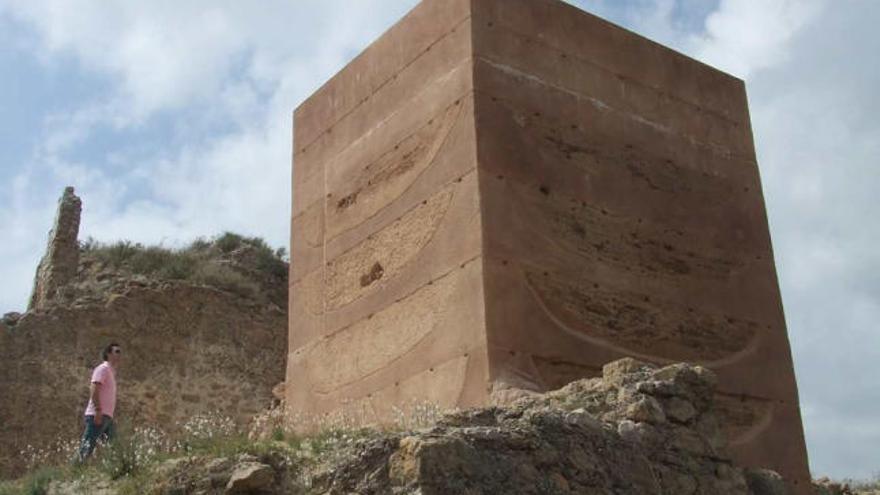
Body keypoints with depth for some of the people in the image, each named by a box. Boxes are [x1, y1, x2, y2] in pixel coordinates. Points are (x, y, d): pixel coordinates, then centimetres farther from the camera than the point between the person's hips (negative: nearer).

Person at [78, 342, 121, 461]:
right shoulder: (102, 369, -6)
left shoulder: (111, 371, 23)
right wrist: (98, 410, -24)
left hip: (107, 416, 10)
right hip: (98, 415, -10)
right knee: (87, 447, -12)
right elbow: (94, 390, -17)